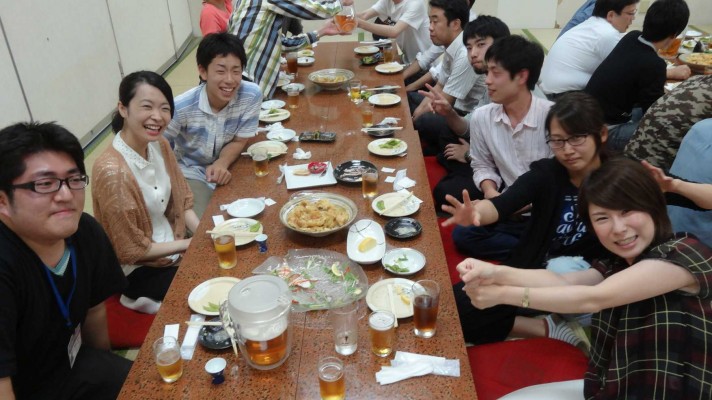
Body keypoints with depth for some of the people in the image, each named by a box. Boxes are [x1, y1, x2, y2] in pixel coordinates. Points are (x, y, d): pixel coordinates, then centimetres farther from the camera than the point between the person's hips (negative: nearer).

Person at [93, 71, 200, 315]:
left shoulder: (159, 145, -6)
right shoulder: (112, 171, -28)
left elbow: (182, 201, 5)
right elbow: (131, 250, -21)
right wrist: (191, 243, -16)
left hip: (172, 246, 7)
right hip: (138, 269, -7)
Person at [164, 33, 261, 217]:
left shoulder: (252, 95, -22)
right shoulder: (182, 107, -28)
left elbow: (239, 141, -8)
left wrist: (222, 163, -26)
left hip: (228, 166, 3)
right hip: (190, 173, -3)